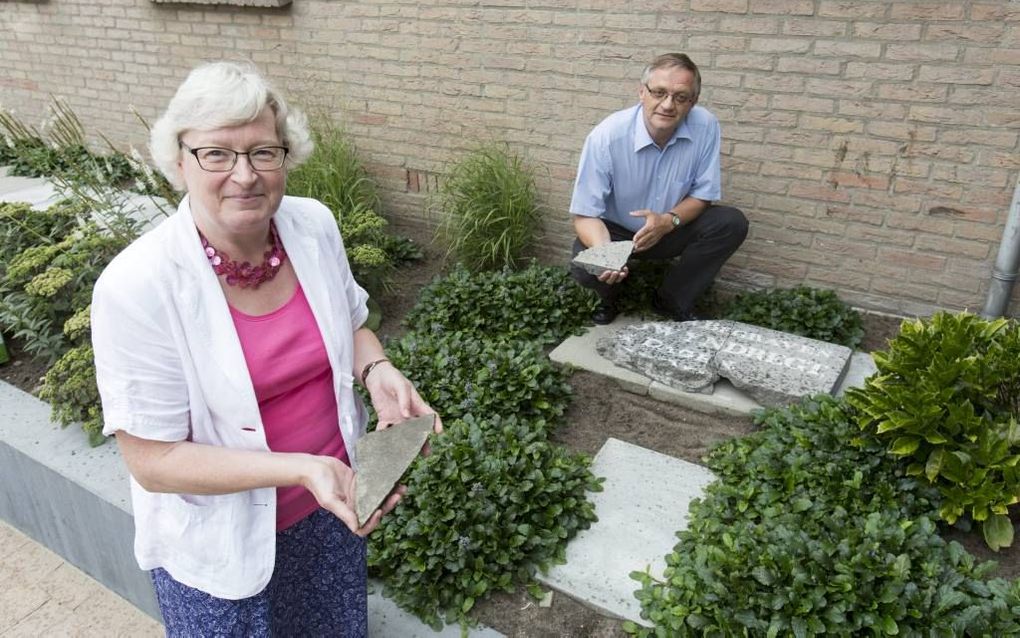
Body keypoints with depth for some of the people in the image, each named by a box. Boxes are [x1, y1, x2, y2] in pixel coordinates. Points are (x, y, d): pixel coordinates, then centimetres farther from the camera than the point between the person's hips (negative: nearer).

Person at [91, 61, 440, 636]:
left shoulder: (315, 225, -13)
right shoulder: (136, 287, -26)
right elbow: (153, 460, -21)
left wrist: (376, 370, -17)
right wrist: (302, 469, -31)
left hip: (336, 502, 5)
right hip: (221, 543, -4)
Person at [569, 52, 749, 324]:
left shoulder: (706, 126, -19)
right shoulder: (606, 136, -26)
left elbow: (703, 194, -7)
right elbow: (585, 214, -23)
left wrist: (669, 221, -28)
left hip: (672, 229, 3)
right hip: (616, 231, -3)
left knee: (732, 224, -19)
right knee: (584, 265, -32)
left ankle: (672, 300, 1)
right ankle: (609, 295, 9)